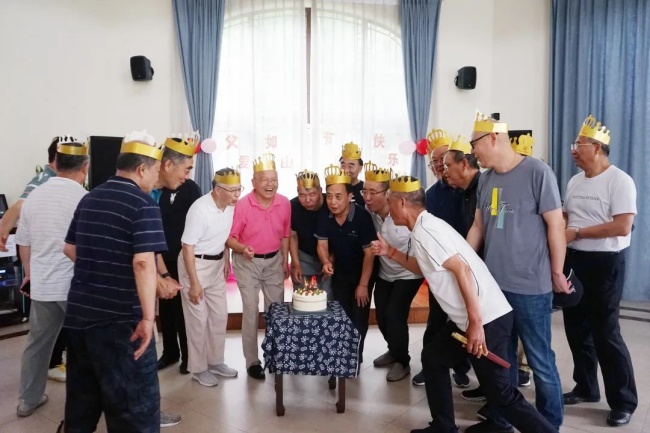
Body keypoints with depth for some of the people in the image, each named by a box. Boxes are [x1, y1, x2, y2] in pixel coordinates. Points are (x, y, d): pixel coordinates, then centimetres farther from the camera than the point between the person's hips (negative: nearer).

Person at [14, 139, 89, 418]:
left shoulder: (34, 196, 5)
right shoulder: (84, 199, -16)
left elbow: (24, 243, 13)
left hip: (41, 284, 6)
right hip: (76, 284, -6)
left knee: (37, 342, 18)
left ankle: (28, 399, 32)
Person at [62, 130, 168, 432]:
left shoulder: (89, 198, 10)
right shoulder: (144, 204, -14)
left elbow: (69, 248, 19)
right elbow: (143, 262, -24)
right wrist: (148, 317, -22)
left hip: (79, 313, 8)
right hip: (121, 320, -8)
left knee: (81, 399, 22)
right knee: (135, 406, 2)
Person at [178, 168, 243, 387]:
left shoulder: (230, 206, -6)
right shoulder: (199, 210, -26)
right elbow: (187, 247, -22)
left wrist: (227, 262, 14)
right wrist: (194, 283, -20)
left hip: (217, 264, 7)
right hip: (195, 264, -7)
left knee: (220, 315, 13)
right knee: (198, 319, 2)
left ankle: (215, 361, 29)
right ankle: (199, 369, 19)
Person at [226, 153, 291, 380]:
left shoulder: (285, 203, -8)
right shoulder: (242, 205, -19)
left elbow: (285, 235, 5)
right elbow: (230, 237, -14)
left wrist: (285, 262, 8)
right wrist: (242, 248, -34)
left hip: (274, 261, 4)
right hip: (248, 263, -4)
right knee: (250, 311, 2)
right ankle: (252, 361, 16)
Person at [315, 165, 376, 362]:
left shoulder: (362, 217, -27)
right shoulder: (324, 217, -15)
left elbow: (369, 253, -23)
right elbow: (322, 244, -7)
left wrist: (363, 284, -18)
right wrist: (326, 263, -29)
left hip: (361, 274, -4)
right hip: (339, 273, 4)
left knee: (358, 319, 6)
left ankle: (356, 358, 26)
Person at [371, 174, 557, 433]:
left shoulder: (424, 230, -16)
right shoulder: (424, 227, 15)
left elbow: (462, 269, -24)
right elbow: (424, 267, 27)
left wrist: (476, 323, -23)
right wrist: (390, 252, 20)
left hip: (487, 319, -10)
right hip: (466, 319, 10)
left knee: (500, 392, 1)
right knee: (433, 357, 17)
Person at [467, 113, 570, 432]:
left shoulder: (537, 172, -9)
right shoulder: (486, 179, 8)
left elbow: (555, 224, -7)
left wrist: (557, 273, -3)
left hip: (531, 286, -6)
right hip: (494, 283, 6)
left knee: (540, 360, 7)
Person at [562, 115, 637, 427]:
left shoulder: (619, 181, -13)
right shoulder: (574, 182, 10)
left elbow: (623, 227, -22)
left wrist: (577, 233, -19)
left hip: (605, 263, -7)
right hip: (573, 260, 8)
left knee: (605, 332, -1)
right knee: (576, 327, 14)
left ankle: (624, 401, 17)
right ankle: (586, 387, 31)